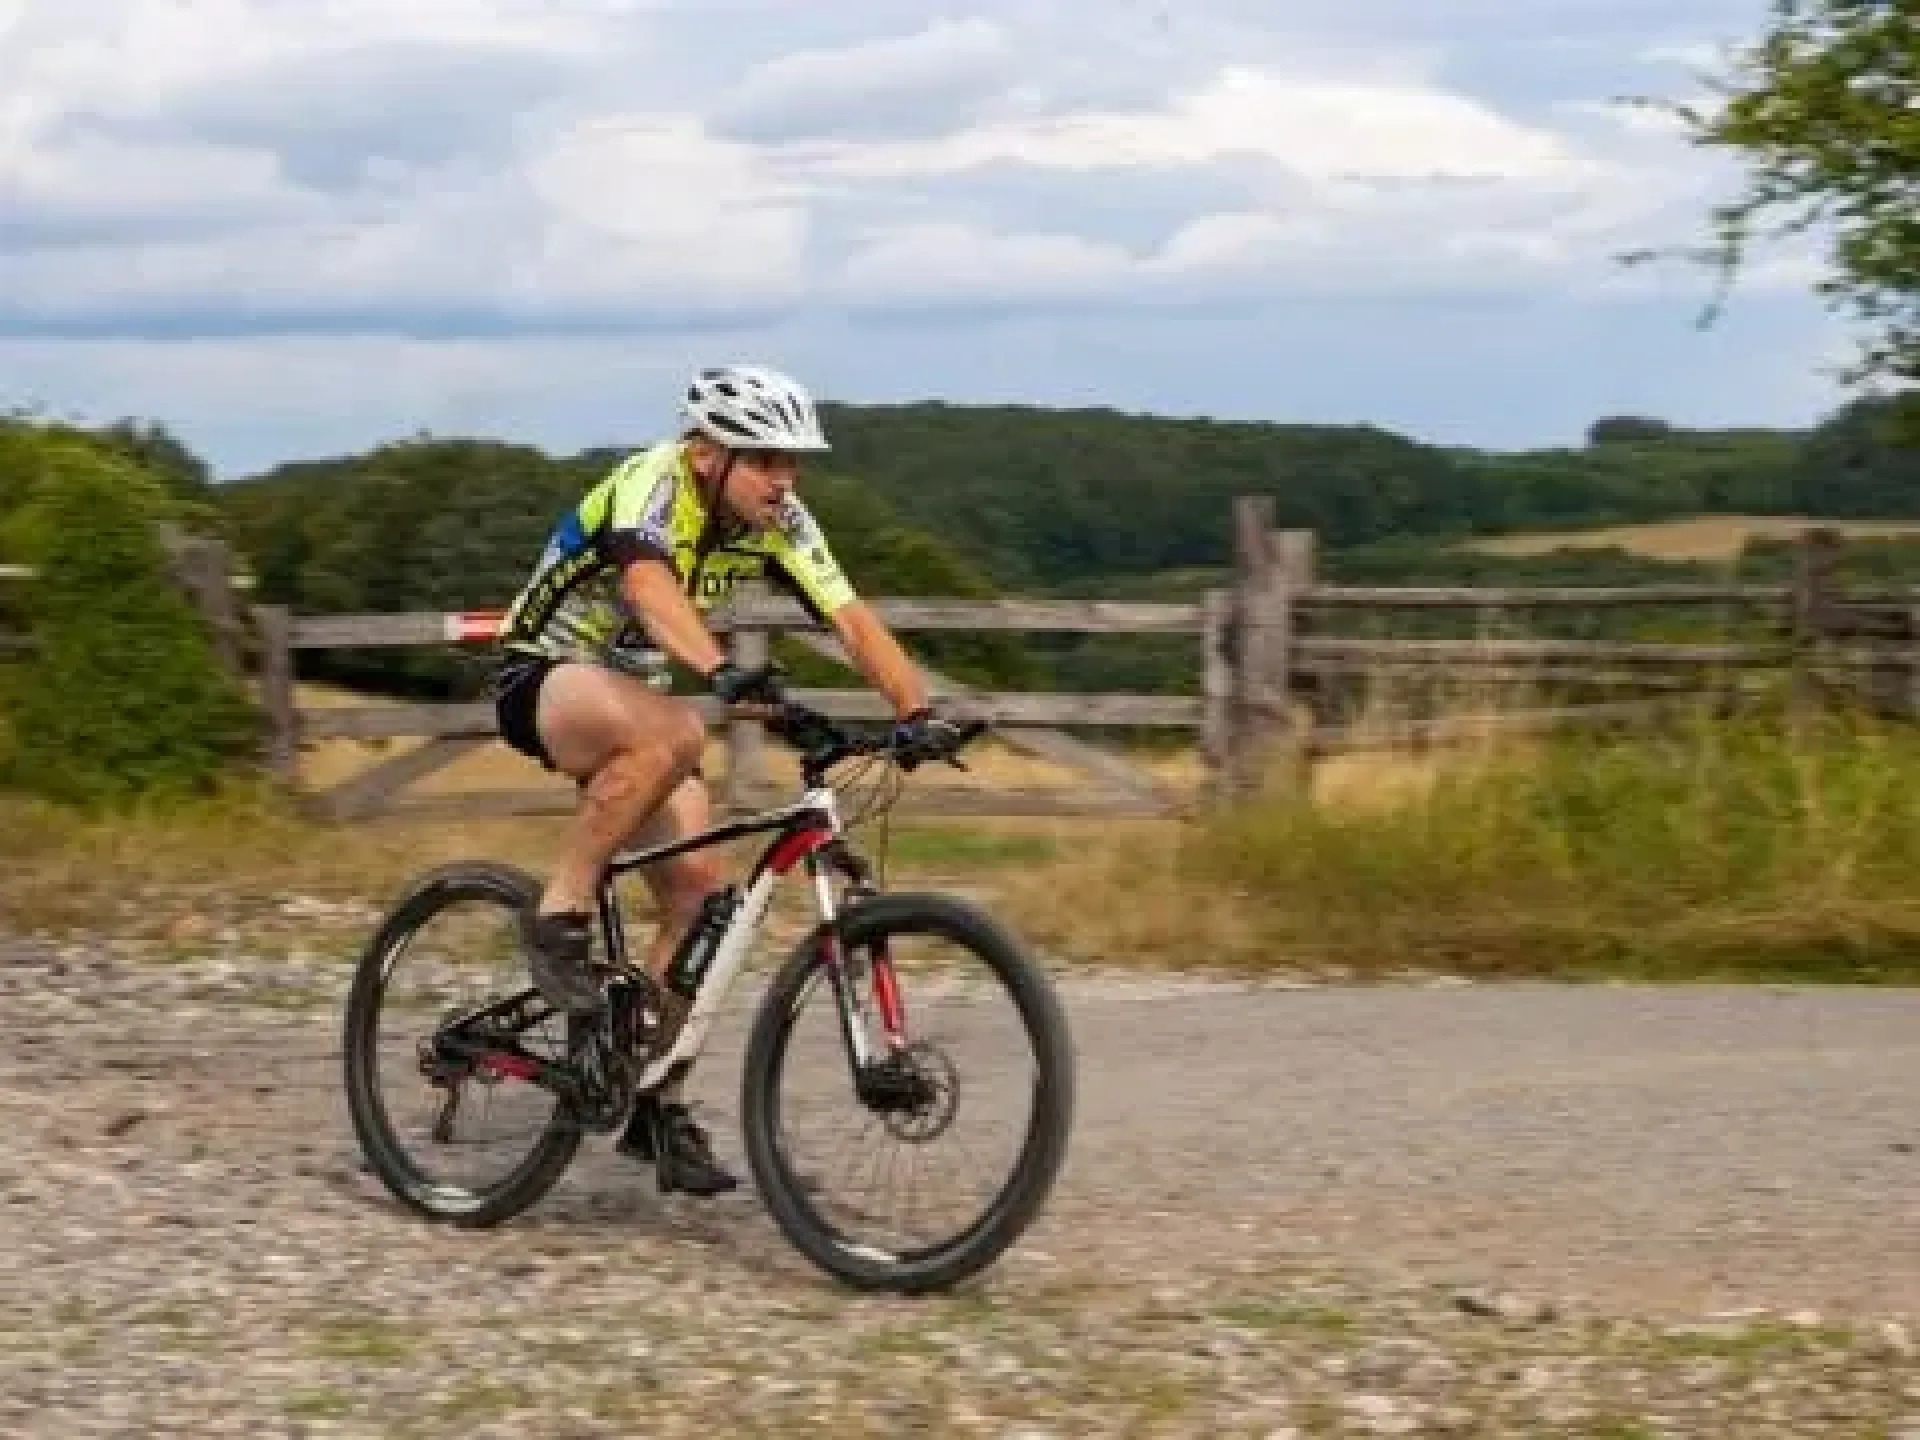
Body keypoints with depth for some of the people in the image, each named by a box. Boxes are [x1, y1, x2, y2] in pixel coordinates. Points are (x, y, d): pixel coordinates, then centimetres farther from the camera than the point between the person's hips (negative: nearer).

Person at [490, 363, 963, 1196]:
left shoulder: (778, 524, -7)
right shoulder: (653, 481, -26)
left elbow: (851, 619, -15)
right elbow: (648, 582, -46)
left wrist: (917, 711, -32)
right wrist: (723, 671, -63)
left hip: (633, 691, 7)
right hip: (545, 678, -7)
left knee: (698, 892, -6)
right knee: (674, 735, -38)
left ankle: (654, 1104, 5)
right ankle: (559, 922, -24)